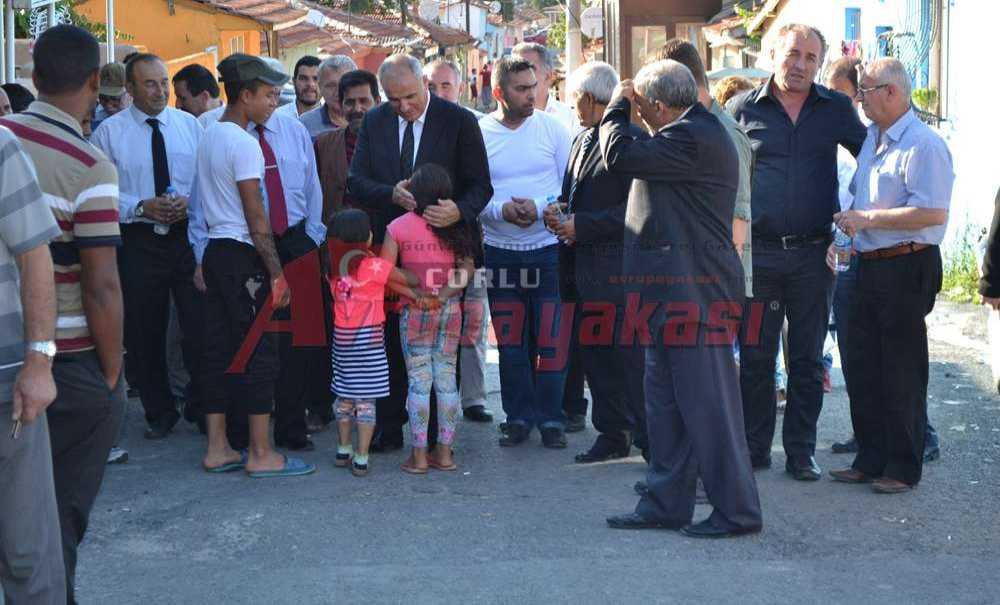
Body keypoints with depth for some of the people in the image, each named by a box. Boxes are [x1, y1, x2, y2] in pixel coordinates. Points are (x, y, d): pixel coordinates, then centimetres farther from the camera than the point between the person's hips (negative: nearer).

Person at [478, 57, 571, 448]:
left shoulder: (551, 128, -1)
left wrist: (539, 208, -17)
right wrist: (501, 210, -18)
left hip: (548, 250, -1)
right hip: (500, 252, 1)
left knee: (551, 340, 1)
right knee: (510, 342, 9)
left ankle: (550, 418, 13)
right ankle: (519, 416, 21)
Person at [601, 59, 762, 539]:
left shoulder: (694, 138, -17)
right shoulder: (695, 134, 19)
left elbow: (619, 156, -20)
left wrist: (616, 107, -4)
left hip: (695, 293, -11)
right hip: (673, 292, 11)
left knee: (707, 402, -5)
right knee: (664, 401, 14)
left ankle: (737, 510, 4)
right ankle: (666, 504, 21)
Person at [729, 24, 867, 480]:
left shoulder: (836, 109, 6)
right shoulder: (744, 108, 4)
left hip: (813, 254, 1)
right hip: (758, 253, -1)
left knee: (808, 359, 7)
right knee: (755, 357, 5)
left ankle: (801, 451, 17)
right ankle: (754, 448, 18)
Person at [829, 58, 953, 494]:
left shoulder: (924, 145, -14)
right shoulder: (872, 139, 15)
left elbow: (934, 213, -24)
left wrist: (866, 219, -20)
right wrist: (844, 234, 11)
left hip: (907, 268, -9)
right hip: (870, 266, 9)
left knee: (901, 372, 0)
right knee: (862, 364, 11)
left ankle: (903, 468, 11)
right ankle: (870, 460, 22)